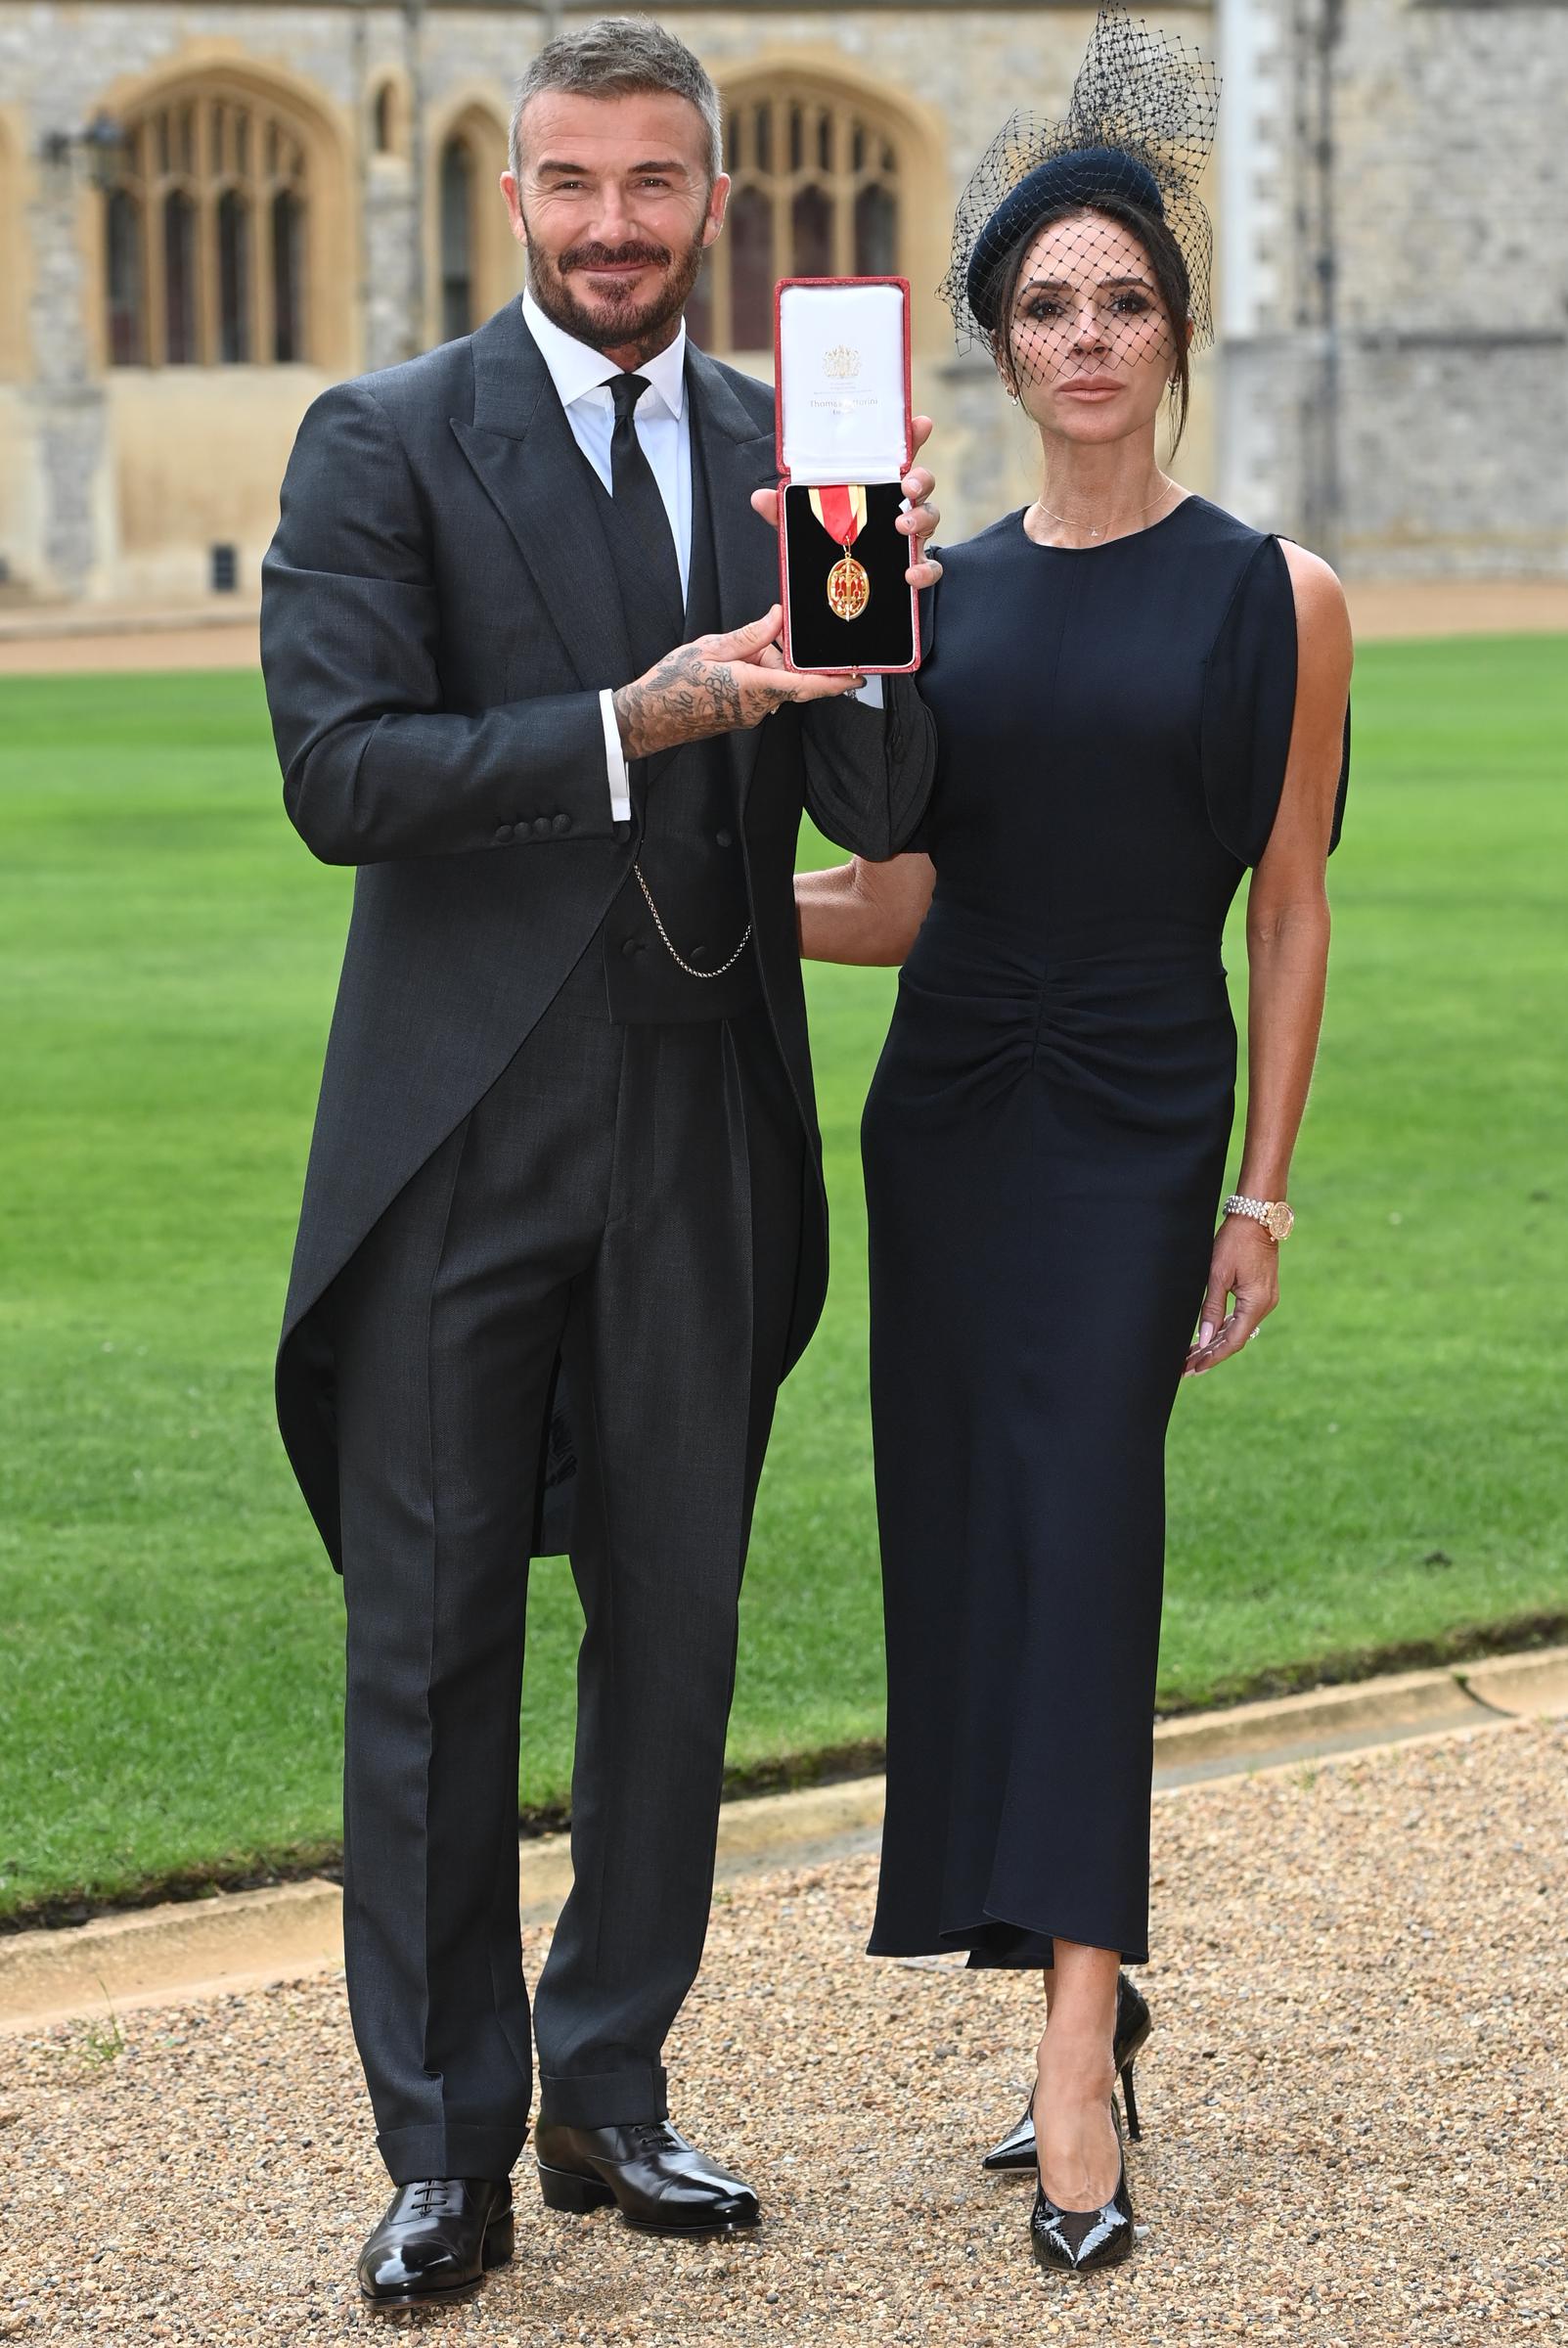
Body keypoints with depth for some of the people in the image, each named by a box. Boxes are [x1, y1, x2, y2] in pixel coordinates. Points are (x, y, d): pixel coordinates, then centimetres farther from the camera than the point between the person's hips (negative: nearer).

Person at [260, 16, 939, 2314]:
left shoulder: (786, 453, 8)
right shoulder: (386, 445, -3)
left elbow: (879, 812, 3)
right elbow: (341, 771, -13)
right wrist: (629, 726, -22)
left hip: (703, 1137, 4)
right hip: (461, 1135, -4)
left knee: (675, 1625, 11)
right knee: (434, 1637, 1)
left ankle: (611, 2081, 24)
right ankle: (446, 2144, 9)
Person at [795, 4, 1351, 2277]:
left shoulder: (1274, 598, -2)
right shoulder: (936, 598, 7)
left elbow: (1289, 912, 0)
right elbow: (897, 904, 8)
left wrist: (1264, 1193, -3)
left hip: (1140, 1123, -4)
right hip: (947, 1111, 4)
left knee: (1082, 1536, -14)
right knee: (969, 1550, 5)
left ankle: (1077, 2070, -18)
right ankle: (1091, 1984, 18)